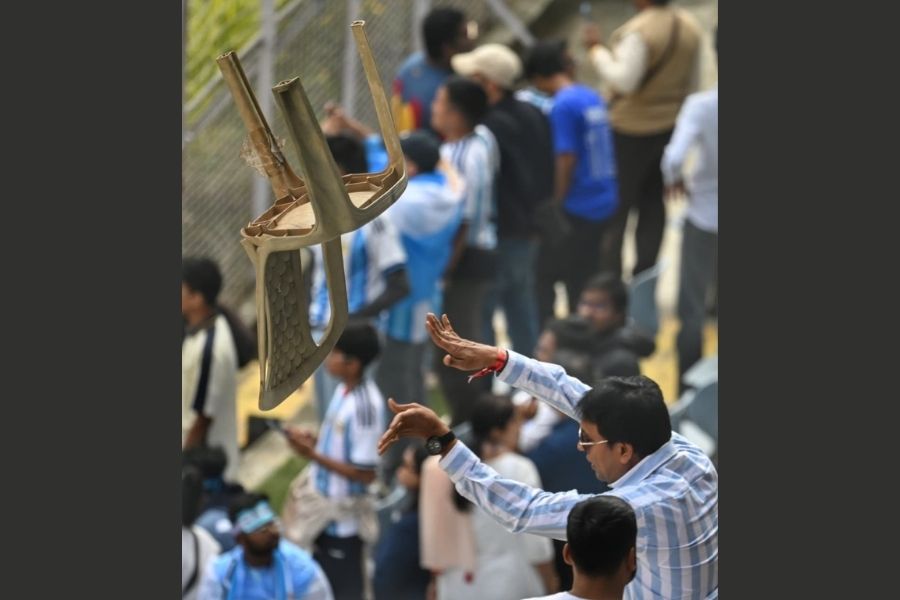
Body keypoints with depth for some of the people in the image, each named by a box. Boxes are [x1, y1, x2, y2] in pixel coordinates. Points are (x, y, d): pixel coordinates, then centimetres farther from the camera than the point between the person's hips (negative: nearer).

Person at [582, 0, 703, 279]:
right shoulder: (690, 27, 0)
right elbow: (692, 81, 8)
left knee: (615, 206, 3)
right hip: (669, 127, 7)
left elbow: (623, 81, -28)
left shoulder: (638, 32, -23)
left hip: (631, 129, -7)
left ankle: (609, 274, 3)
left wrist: (596, 50, -19)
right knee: (652, 203, 16)